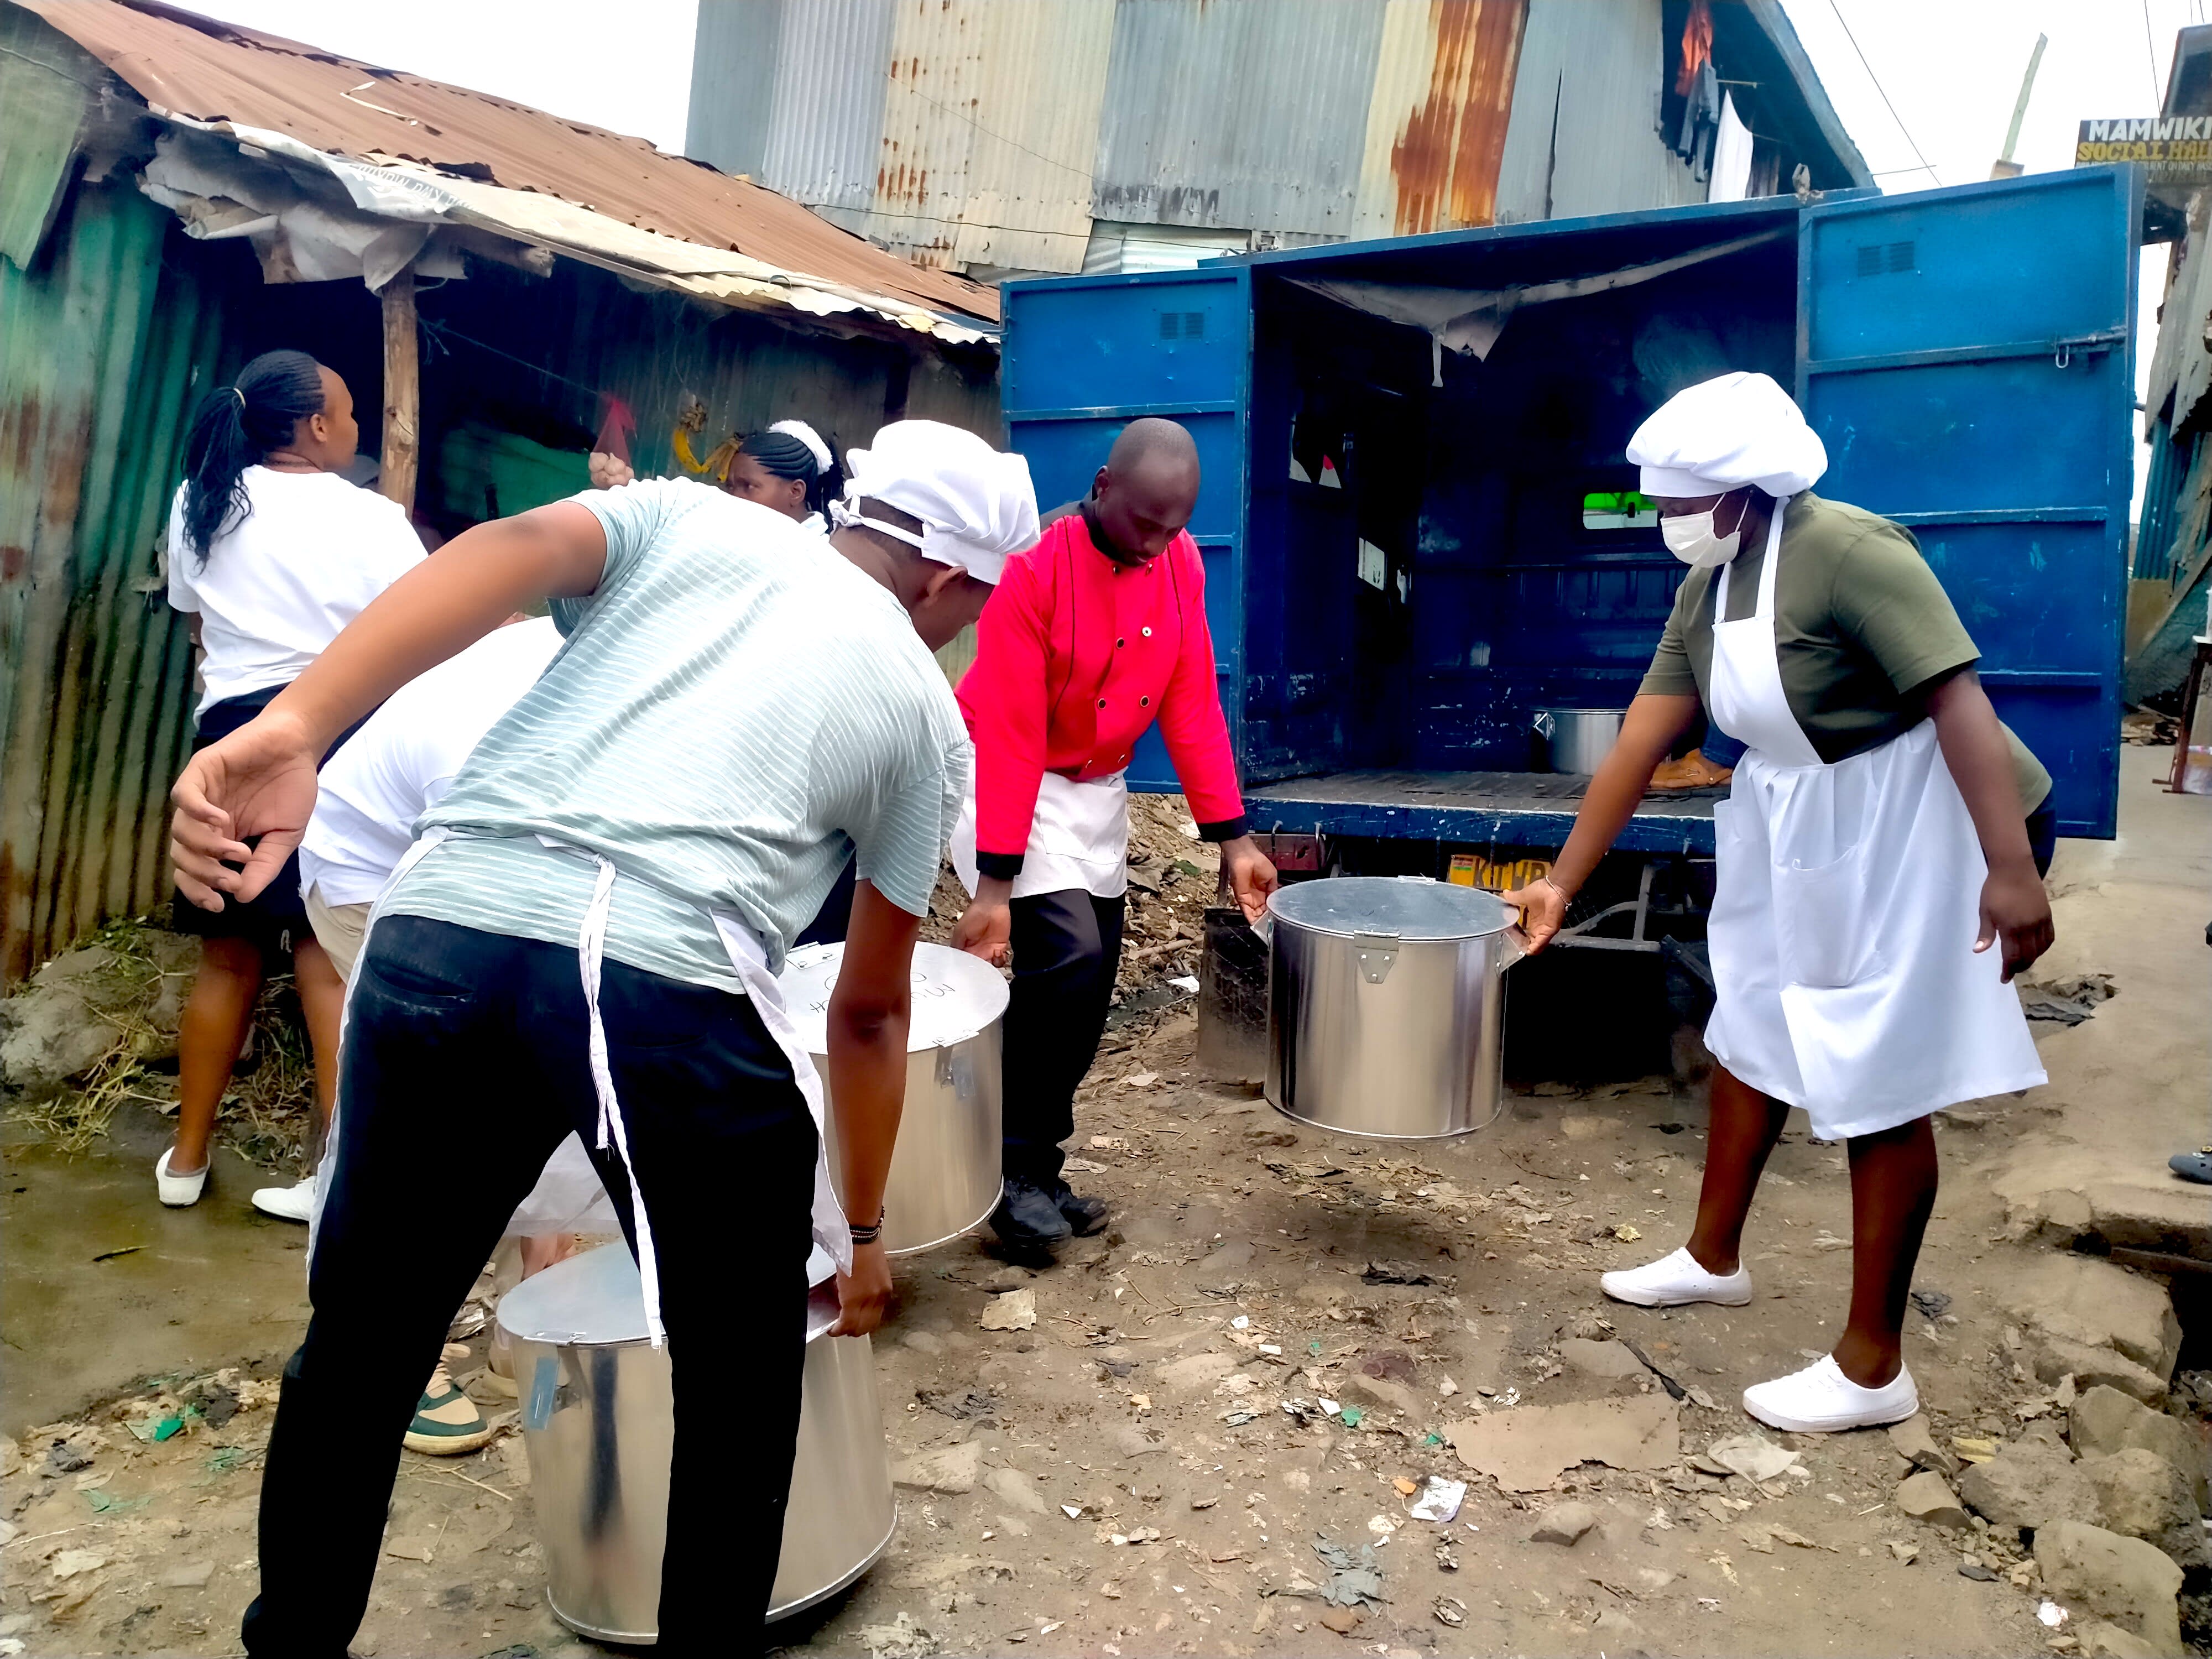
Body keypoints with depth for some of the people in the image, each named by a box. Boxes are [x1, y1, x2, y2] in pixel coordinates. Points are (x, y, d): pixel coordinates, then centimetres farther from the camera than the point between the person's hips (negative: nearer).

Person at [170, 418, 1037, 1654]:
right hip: (672, 989, -3)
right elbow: (870, 1012, 24)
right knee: (741, 1385, 23)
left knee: (361, 1347, 25)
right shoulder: (927, 714, 20)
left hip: (439, 941, 4)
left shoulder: (686, 516, 24)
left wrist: (292, 729, -12)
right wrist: (863, 1225, 36)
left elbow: (511, 551, 0)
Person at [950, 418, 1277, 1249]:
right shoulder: (1034, 564, -22)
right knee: (1068, 959, -19)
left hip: (1096, 791, 6)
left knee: (1093, 983, 5)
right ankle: (1013, 1169, -2)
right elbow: (1011, 733, -23)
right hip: (1005, 781, -6)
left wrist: (1234, 839, -3)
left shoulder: (1181, 563, -4)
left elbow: (1193, 703, -1)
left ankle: (1040, 1168, 20)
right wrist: (994, 886, -24)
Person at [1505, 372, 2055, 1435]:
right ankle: (1714, 1258, 39)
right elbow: (1637, 746, 5)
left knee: (1879, 1086, -2)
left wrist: (2013, 869, -33)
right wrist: (1562, 884, 6)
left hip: (1916, 830, -9)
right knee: (1750, 1036, 18)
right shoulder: (1706, 591, 4)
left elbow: (1959, 700, -28)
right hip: (1799, 832, 9)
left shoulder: (1847, 552, -22)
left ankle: (1873, 1367, 13)